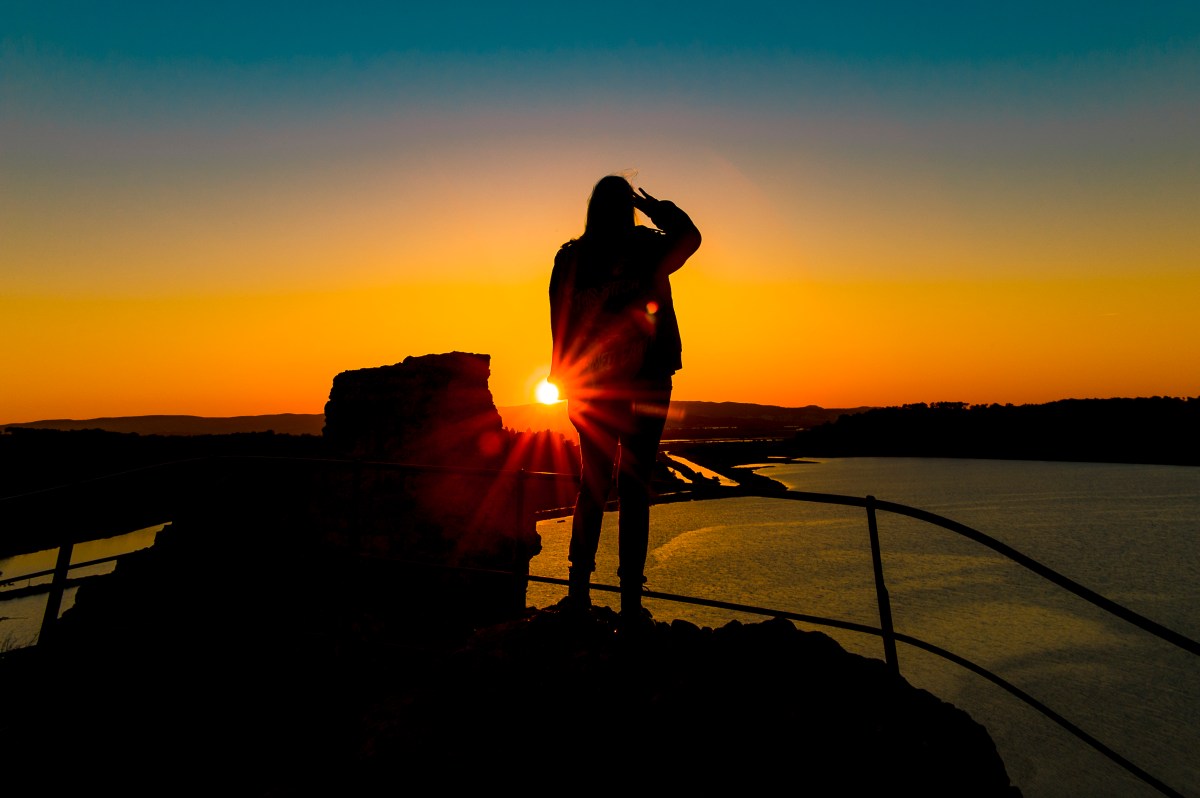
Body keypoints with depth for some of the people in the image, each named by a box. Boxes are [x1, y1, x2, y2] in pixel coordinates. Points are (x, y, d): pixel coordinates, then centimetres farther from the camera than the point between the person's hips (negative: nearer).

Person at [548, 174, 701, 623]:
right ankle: (630, 598, 6)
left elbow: (560, 323, 4)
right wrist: (653, 205, 22)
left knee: (592, 485, 13)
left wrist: (564, 376, 12)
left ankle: (579, 589, 17)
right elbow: (690, 237, 18)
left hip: (590, 386, 3)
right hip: (644, 386, -2)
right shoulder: (648, 247, 0)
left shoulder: (569, 256, 5)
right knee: (634, 488, 2)